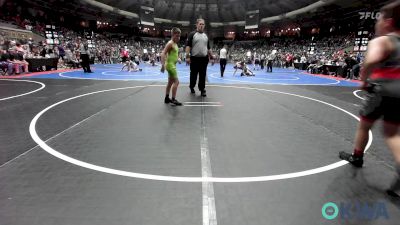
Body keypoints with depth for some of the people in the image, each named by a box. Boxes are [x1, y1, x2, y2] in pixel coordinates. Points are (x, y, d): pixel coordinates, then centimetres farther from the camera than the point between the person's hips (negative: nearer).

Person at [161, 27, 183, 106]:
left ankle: (167, 98, 23)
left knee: (170, 82, 14)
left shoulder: (175, 44, 13)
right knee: (176, 82, -12)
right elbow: (163, 54, -22)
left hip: (173, 65, 10)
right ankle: (173, 99, -8)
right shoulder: (170, 43, -14)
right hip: (170, 64, -10)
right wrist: (163, 65, -29)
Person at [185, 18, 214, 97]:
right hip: (194, 58, -3)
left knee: (203, 75, 3)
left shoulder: (206, 36, 14)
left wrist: (211, 56, 15)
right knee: (193, 74, 8)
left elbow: (208, 48, 19)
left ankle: (202, 89, 11)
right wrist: (187, 56, -17)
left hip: (204, 59, 3)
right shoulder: (192, 34, 0)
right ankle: (192, 87, 29)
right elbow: (188, 46, -7)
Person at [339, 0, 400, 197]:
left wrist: (364, 80, -15)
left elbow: (371, 61, -31)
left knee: (364, 126, 15)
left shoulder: (380, 41, -10)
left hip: (382, 92, -7)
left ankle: (357, 157, 34)